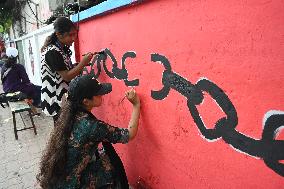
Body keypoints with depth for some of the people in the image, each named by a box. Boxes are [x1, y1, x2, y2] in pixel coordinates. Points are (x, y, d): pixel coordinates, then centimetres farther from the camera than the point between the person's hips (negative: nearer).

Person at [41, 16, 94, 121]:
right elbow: (67, 76, -20)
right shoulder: (52, 52, -19)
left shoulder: (62, 49, 9)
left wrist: (81, 64, 1)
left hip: (63, 97, 9)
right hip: (57, 100, -9)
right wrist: (83, 62, -19)